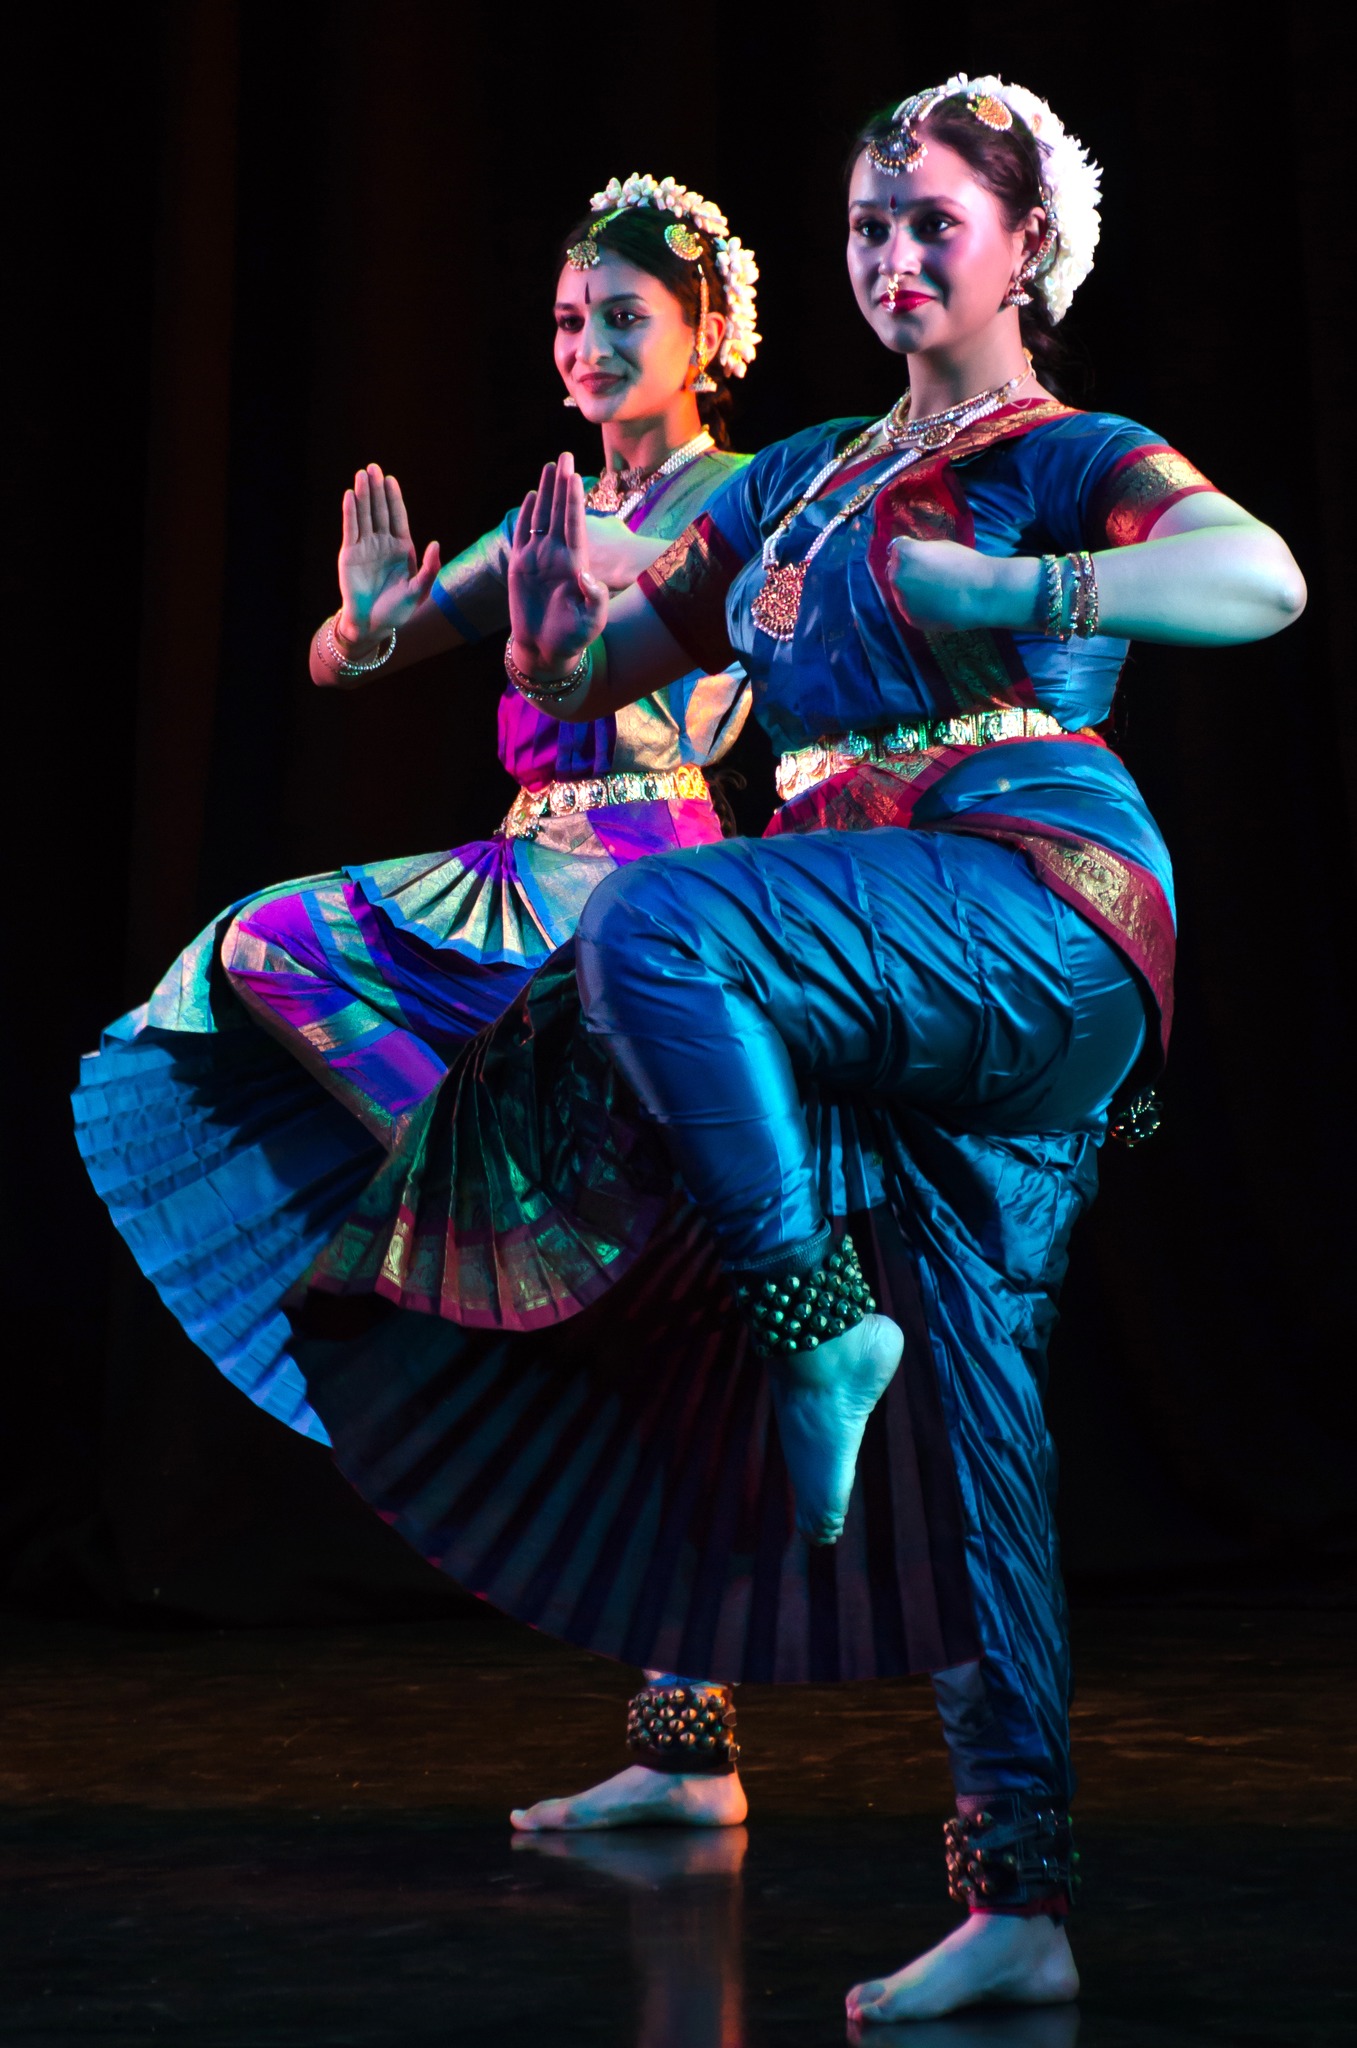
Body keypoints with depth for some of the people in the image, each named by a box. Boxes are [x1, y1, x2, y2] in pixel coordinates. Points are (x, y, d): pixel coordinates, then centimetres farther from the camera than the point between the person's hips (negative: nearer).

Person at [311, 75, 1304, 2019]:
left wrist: (1008, 592, -25)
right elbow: (592, 670, 22)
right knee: (965, 1410, 1)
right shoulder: (803, 478, 23)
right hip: (901, 983, 6)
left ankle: (821, 1322, -15)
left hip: (1035, 892, -6)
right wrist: (557, 624, -1)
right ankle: (1019, 1899, 2)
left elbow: (1266, 579, -16)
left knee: (651, 923, -29)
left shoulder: (1071, 459, 4)